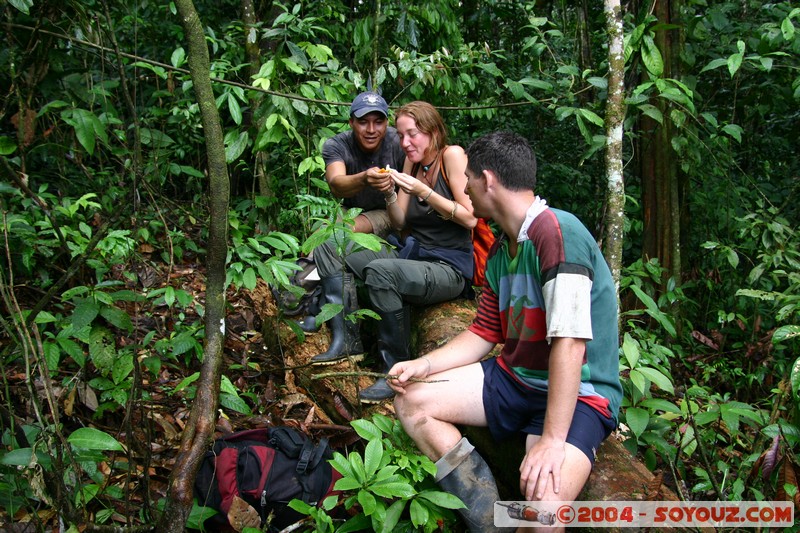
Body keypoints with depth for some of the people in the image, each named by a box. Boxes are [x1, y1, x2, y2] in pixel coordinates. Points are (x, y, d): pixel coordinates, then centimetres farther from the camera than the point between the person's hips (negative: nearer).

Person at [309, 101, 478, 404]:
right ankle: (346, 341, -6)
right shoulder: (412, 162, 12)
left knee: (380, 271, -37)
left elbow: (471, 218, -14)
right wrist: (389, 193, -6)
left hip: (450, 268, -8)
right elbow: (400, 223, 13)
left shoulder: (452, 155, -8)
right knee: (328, 246, 3)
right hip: (412, 253, 8)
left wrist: (423, 192, -20)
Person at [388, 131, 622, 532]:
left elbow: (569, 340, -28)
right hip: (513, 377, 9)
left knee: (544, 497, -35)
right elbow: (484, 334, 15)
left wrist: (552, 439, -31)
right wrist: (423, 366, 1)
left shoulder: (557, 231, -21)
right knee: (412, 401, 1)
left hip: (578, 393, -9)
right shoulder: (500, 252, 9)